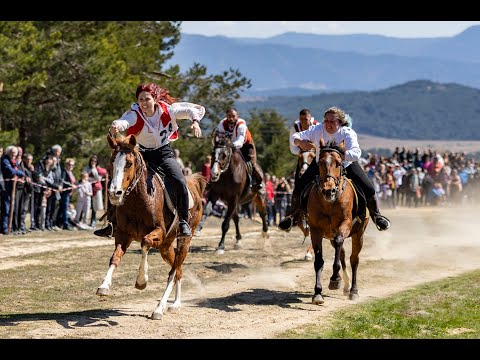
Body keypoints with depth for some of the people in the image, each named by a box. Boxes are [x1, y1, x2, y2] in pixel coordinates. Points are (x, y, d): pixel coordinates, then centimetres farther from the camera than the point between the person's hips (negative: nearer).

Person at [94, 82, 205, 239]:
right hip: (142, 154, 1)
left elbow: (195, 109, -5)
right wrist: (116, 126, -65)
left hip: (164, 153, -1)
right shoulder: (134, 114, -18)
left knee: (180, 183, -24)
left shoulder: (168, 110, -14)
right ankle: (112, 224, 3)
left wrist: (195, 122, -26)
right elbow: (124, 121, -41)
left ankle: (184, 222, -8)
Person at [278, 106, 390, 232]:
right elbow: (294, 137, -25)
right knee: (300, 187, -10)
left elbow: (356, 154, -46)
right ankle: (294, 216, 18)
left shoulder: (347, 133, -31)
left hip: (346, 165, -2)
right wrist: (300, 142, -49)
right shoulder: (317, 130, -24)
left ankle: (376, 215, 21)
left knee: (368, 189, -12)